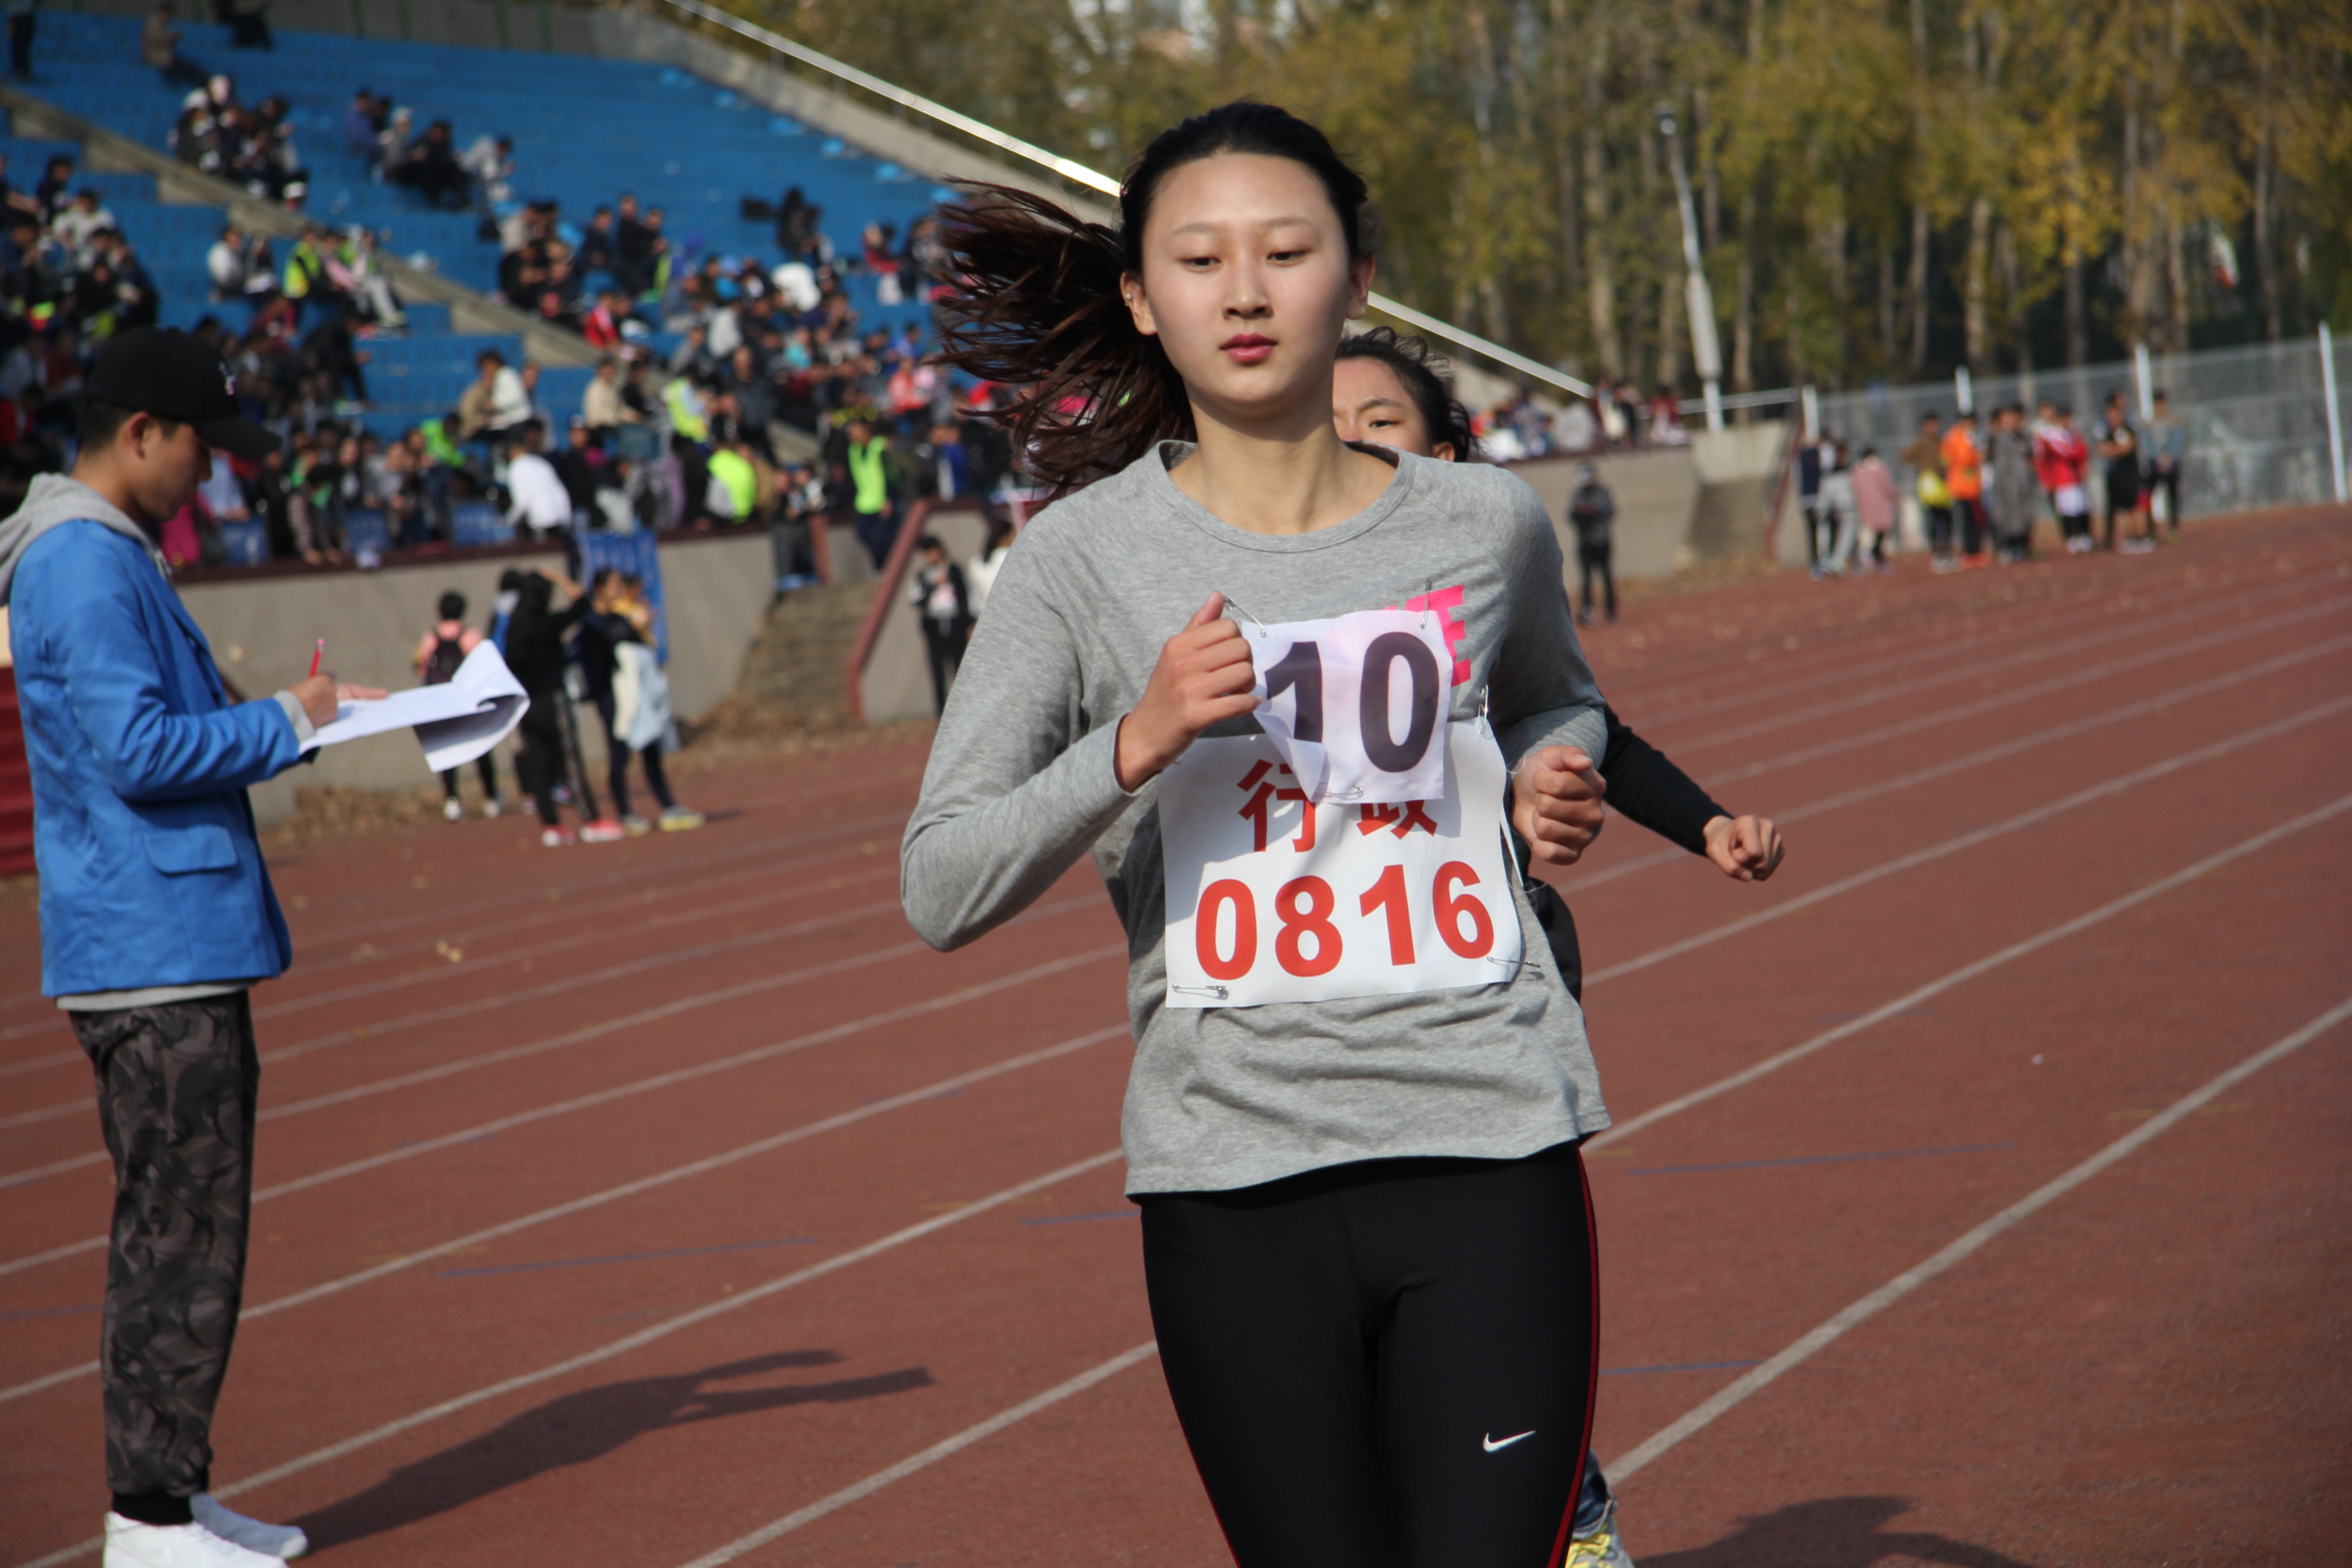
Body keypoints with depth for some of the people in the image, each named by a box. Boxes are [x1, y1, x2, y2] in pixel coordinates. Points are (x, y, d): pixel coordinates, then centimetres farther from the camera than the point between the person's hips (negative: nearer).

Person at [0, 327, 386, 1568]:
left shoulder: (108, 559, 18)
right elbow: (138, 750, -21)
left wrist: (284, 719, 11)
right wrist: (285, 725, -10)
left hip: (181, 960, 11)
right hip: (153, 959, -11)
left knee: (181, 1229, 13)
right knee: (177, 1233, -7)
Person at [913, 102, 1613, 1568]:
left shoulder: (1486, 523, 7)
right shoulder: (1087, 557, 0)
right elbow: (942, 891, -4)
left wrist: (1554, 777, 7)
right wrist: (1136, 742, -18)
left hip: (1489, 1155, 1)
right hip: (1236, 1184, 0)